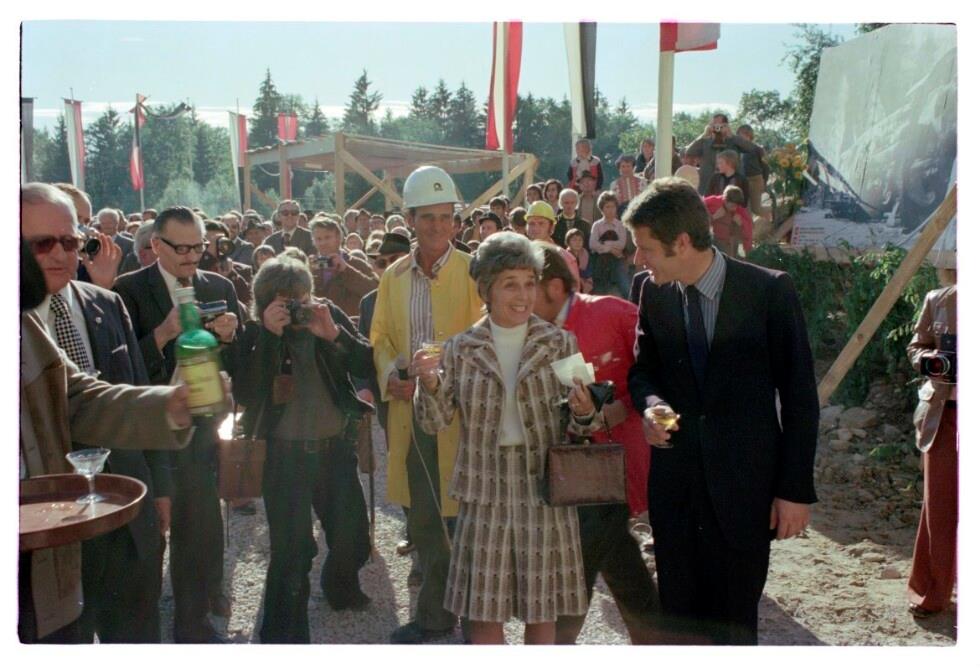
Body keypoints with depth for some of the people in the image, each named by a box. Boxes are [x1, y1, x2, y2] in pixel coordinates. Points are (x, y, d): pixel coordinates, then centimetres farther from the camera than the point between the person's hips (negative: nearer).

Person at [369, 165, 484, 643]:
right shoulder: (393, 276, 10)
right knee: (421, 518, 13)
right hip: (409, 410, 5)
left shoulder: (473, 271, -5)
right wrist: (390, 375, -6)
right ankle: (435, 613, 27)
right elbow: (380, 336, 14)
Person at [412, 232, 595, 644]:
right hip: (485, 489, 1)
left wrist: (584, 415, -20)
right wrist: (429, 385, -21)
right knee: (483, 610, 7)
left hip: (543, 488, 0)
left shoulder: (560, 344, -1)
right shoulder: (461, 349, 1)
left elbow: (575, 427, 3)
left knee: (541, 610, 9)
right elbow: (435, 422, -2)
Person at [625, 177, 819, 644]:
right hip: (674, 484, 4)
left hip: (745, 486, -3)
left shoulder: (769, 290, -10)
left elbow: (799, 395, -6)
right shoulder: (654, 294, 2)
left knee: (734, 623, 8)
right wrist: (651, 403, -9)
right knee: (677, 617, 12)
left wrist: (795, 489, -7)